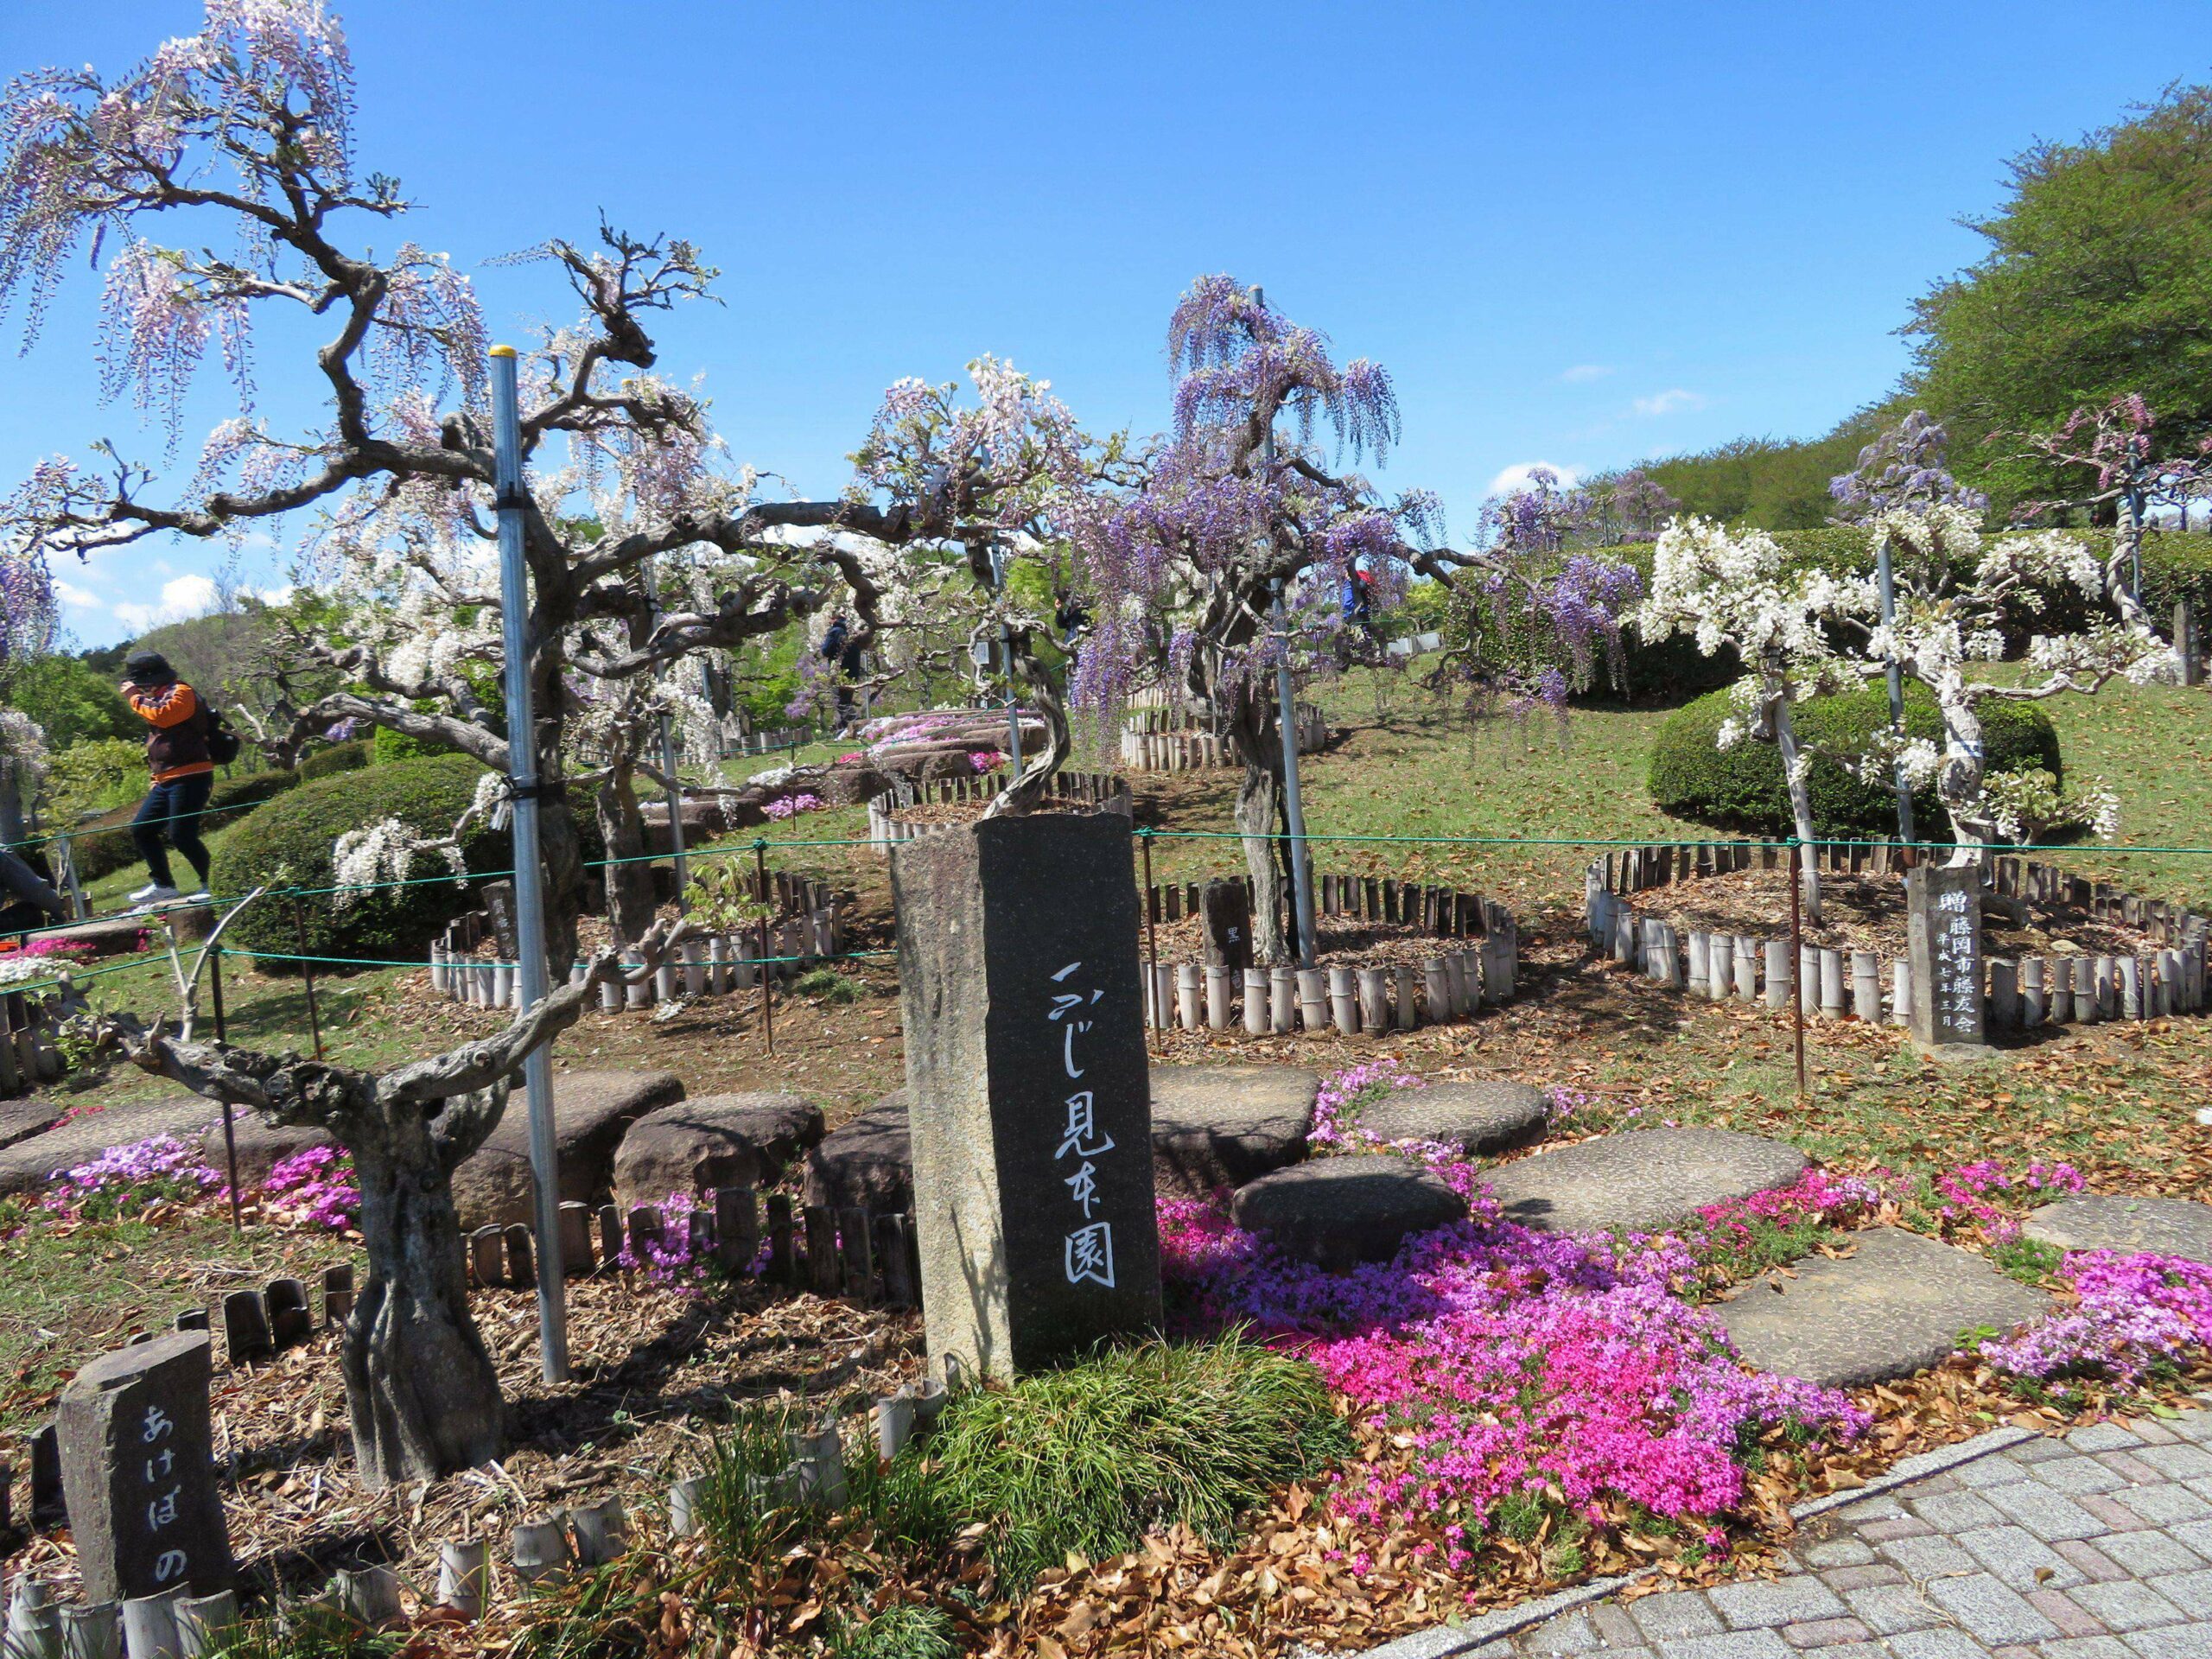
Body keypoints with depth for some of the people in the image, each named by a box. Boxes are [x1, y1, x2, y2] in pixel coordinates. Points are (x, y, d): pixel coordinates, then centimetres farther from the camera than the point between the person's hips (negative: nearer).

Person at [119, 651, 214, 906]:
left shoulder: (181, 693, -7)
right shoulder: (161, 697, 22)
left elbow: (161, 716, -24)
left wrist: (135, 697, -13)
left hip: (189, 777, -11)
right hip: (166, 780, 11)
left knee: (181, 835, -18)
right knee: (141, 829, 11)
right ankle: (163, 885, 15)